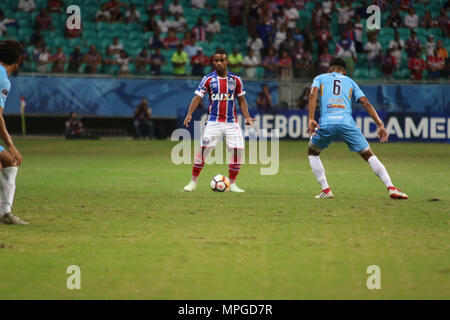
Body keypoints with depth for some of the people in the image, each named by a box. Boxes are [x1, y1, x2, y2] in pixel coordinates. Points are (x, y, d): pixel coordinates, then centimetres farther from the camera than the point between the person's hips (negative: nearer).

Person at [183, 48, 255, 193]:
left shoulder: (235, 79, 7)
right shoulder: (208, 79, 1)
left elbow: (241, 100, 13)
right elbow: (197, 97, -3)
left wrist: (247, 117, 1)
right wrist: (189, 114, -17)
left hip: (231, 122, 2)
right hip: (213, 121, -2)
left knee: (238, 150, -7)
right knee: (203, 148, -10)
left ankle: (232, 183, 8)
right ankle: (193, 181, 1)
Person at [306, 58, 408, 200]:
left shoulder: (320, 78, 23)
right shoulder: (350, 82, 26)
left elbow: (313, 94, 2)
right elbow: (366, 103, 14)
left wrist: (311, 119, -7)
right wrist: (380, 125, 10)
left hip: (326, 123, -1)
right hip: (347, 123, 1)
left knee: (312, 152, 24)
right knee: (368, 155, 9)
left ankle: (326, 190, 10)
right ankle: (391, 188, -6)